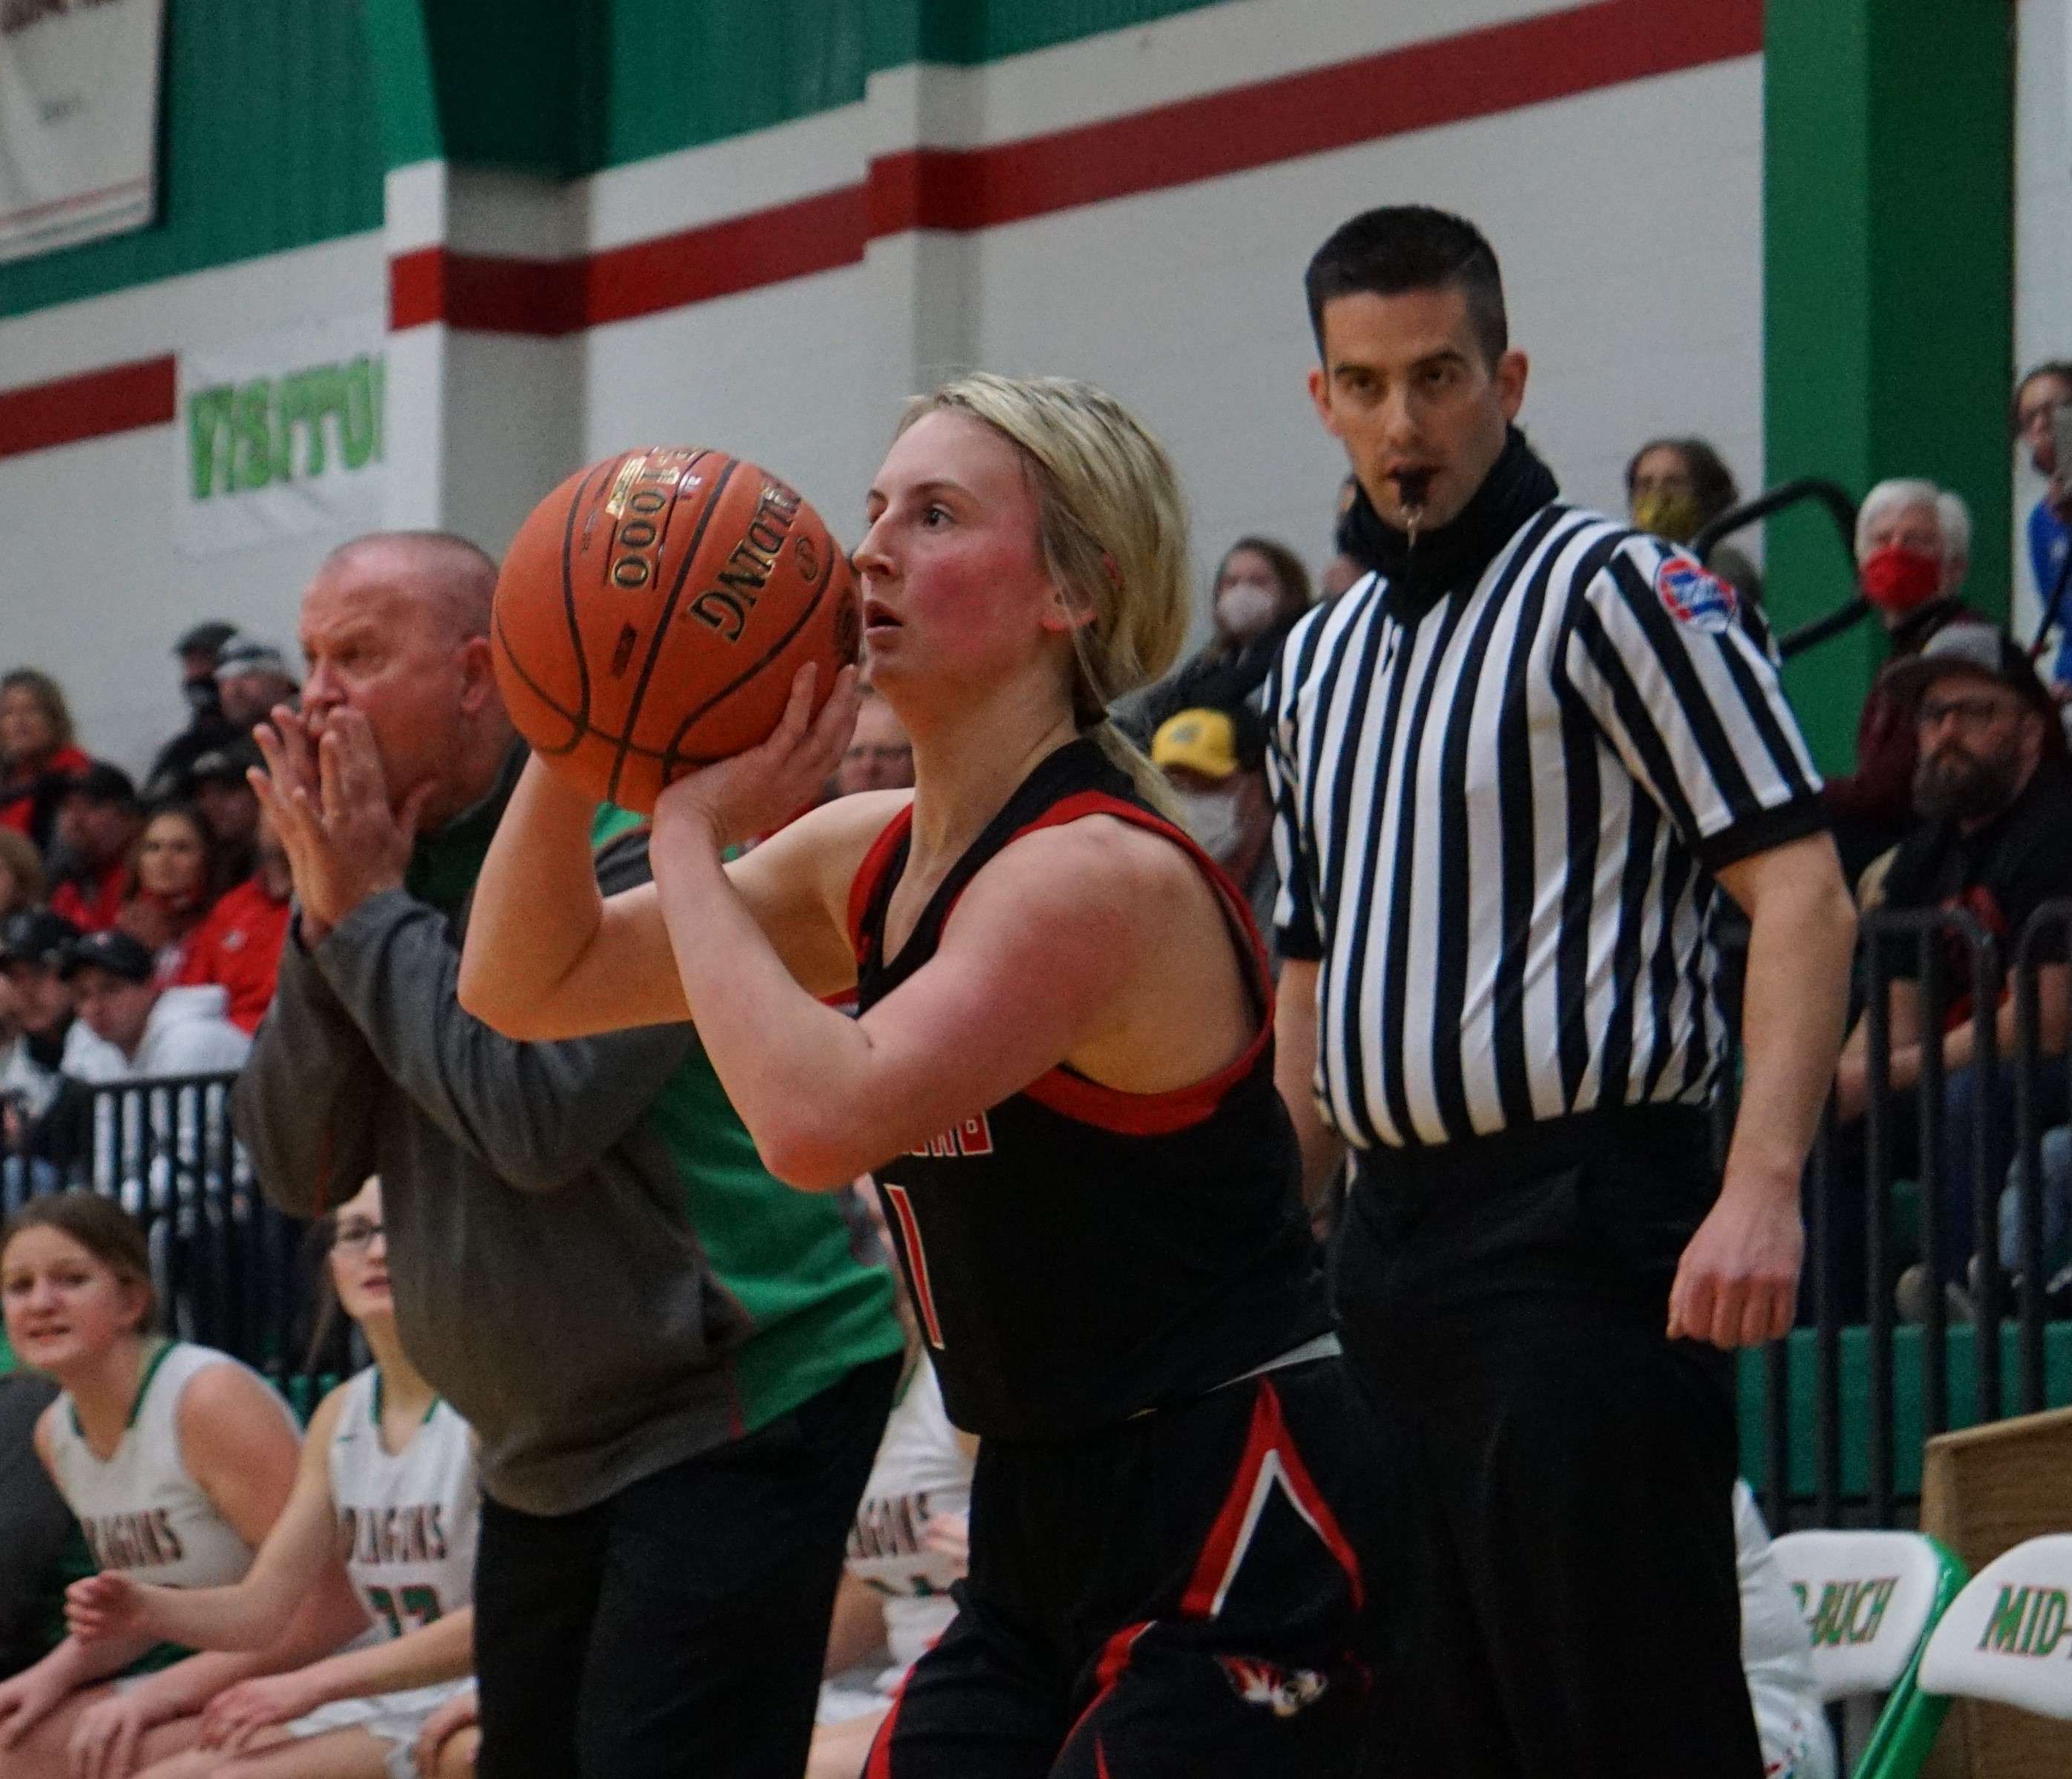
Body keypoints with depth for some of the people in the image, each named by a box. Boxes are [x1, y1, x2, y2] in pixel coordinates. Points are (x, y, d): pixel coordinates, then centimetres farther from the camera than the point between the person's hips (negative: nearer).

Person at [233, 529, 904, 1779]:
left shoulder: (623, 832, -16)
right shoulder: (387, 852, 7)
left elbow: (538, 1120, -26)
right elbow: (299, 1167, 3)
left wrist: (369, 915, -17)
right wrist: (326, 925, -10)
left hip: (736, 1405, -9)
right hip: (551, 1443, 9)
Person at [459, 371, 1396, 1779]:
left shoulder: (1101, 874, -19)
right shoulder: (871, 858, 7)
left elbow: (819, 1118, -34)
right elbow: (525, 987, 12)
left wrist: (692, 830, -22)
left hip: (1237, 1546, -9)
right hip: (1044, 1521, 9)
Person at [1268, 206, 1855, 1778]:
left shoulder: (1617, 591, -5)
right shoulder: (1318, 660, 18)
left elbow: (1802, 895, -12)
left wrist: (1763, 1188, -24)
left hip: (1583, 1234, -8)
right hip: (1389, 1254, 8)